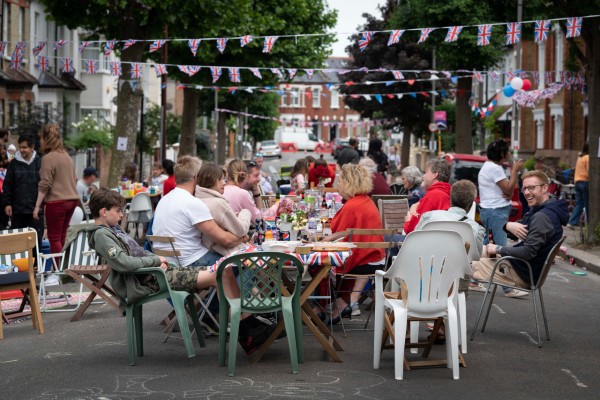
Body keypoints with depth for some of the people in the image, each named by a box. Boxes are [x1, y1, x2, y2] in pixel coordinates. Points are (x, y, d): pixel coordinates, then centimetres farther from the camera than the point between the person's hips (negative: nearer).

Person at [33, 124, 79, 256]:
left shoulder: (48, 158, -12)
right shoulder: (67, 156, 13)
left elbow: (44, 185, -14)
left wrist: (37, 206, -11)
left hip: (56, 202, -8)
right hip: (72, 199, 8)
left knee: (54, 238, -3)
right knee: (62, 237, 12)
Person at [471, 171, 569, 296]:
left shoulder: (543, 217, -24)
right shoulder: (536, 210, 10)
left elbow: (529, 252, -28)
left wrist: (498, 249, -15)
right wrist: (508, 226, -12)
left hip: (522, 275, -11)